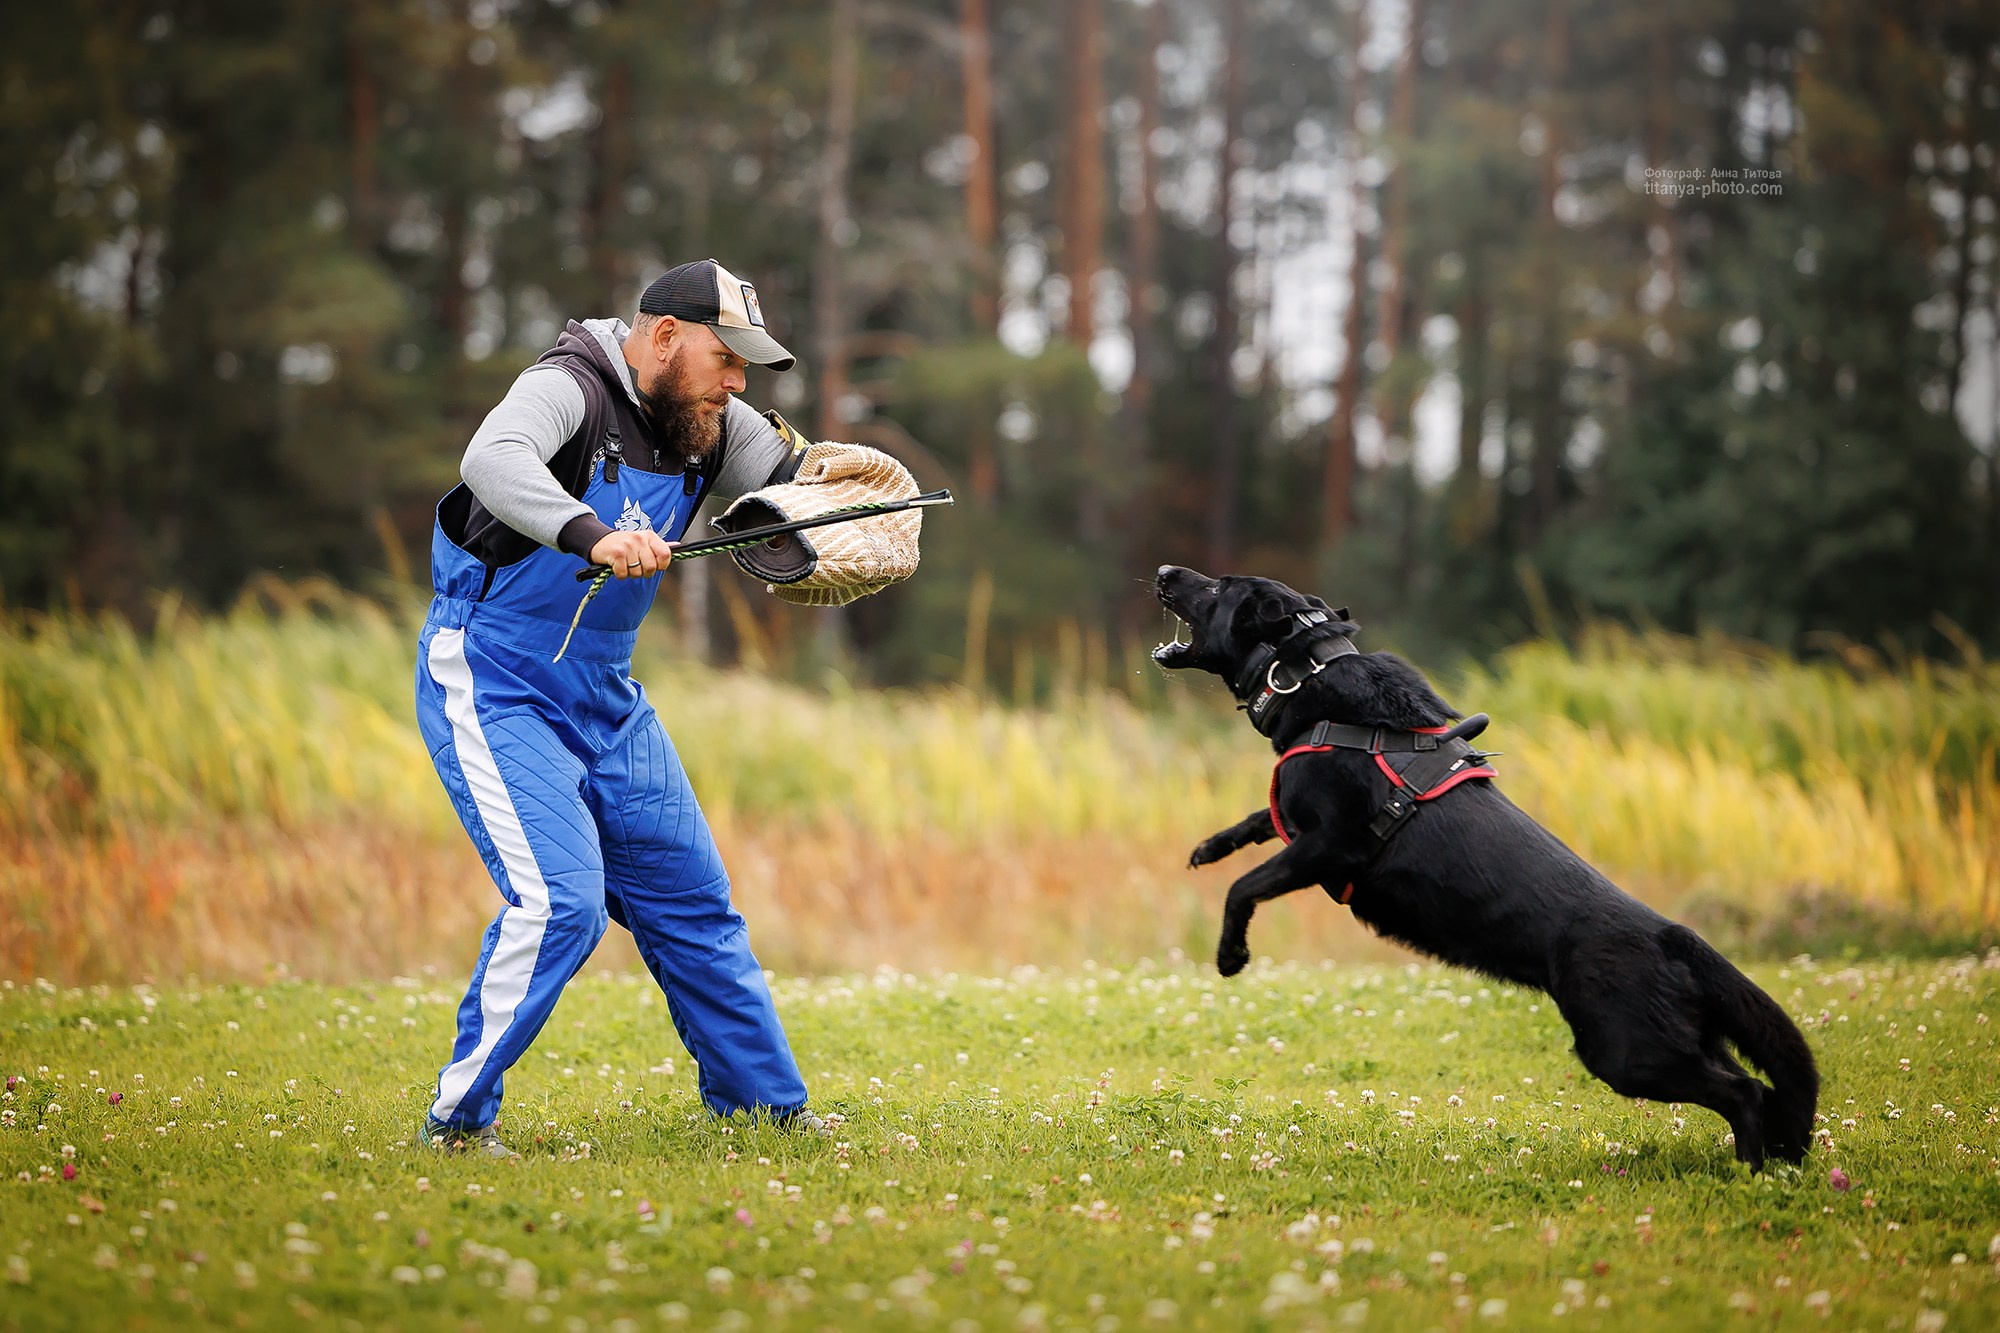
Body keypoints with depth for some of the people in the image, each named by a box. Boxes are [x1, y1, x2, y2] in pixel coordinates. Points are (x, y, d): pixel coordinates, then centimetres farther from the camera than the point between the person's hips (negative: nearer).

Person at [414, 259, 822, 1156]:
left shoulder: (711, 428, 4)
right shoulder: (570, 388, -19)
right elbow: (494, 459, -40)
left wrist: (794, 455, -14)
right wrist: (592, 533, -55)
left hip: (607, 700, 8)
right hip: (492, 687, -8)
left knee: (691, 903, 12)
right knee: (561, 900, -21)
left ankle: (766, 1103, 24)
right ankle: (459, 1117, -9)